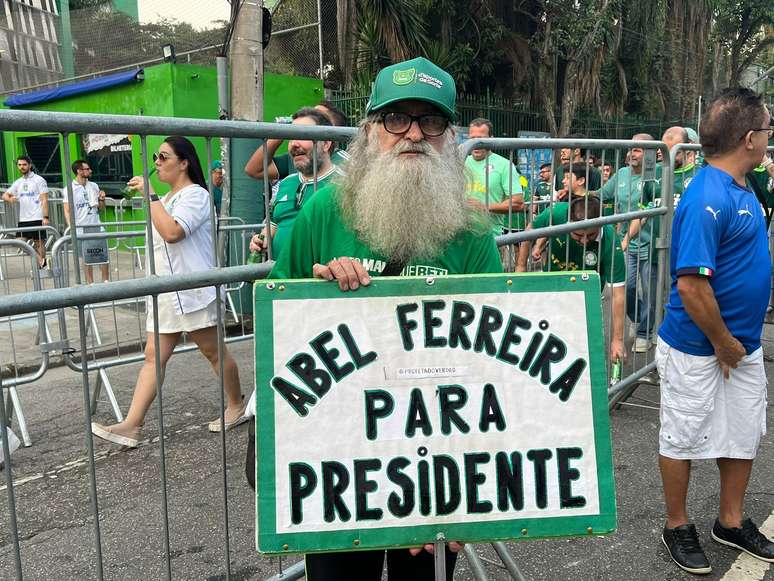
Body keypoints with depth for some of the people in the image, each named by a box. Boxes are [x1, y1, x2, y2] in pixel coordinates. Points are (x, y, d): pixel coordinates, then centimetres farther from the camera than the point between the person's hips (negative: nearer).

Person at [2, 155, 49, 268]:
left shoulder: (39, 180, -3)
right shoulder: (18, 182, 14)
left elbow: (44, 200, -7)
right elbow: (5, 195, 20)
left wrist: (45, 217, -16)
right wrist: (10, 199, -5)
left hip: (37, 218, -6)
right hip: (23, 219, 6)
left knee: (39, 242, 0)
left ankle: (42, 264, 8)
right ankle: (40, 261, 5)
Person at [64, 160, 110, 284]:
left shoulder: (94, 186, 9)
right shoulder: (70, 189, -4)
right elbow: (67, 211, -6)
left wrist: (102, 199, -5)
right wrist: (71, 227, -18)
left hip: (96, 226, 3)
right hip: (81, 228, -3)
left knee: (104, 255, 0)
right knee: (87, 258, 5)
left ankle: (106, 281, 10)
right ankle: (90, 283, 15)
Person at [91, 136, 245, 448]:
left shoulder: (195, 194, -11)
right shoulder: (167, 199, 19)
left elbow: (172, 232, -27)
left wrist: (149, 195, -22)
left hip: (193, 291, -9)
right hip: (165, 292, 9)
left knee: (214, 352, 4)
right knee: (153, 356, 2)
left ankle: (237, 406, 22)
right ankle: (131, 426, -1)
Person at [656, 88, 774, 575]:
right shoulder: (708, 199, -24)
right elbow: (691, 284, -29)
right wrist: (723, 344, -16)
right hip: (698, 348, -9)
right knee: (684, 439, 9)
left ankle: (732, 522, 38)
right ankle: (678, 528, 28)